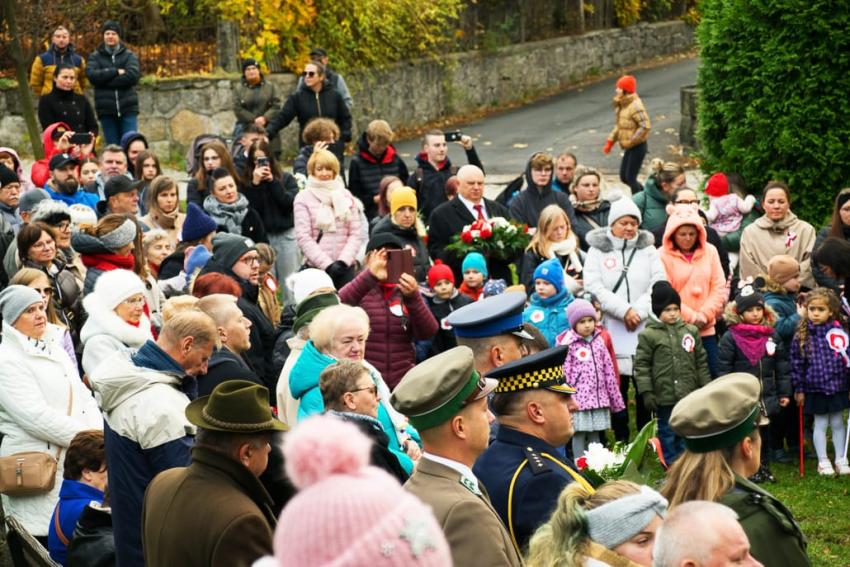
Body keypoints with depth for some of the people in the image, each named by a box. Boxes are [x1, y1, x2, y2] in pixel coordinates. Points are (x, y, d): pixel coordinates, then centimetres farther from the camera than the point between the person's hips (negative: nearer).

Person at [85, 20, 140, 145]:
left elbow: (133, 75, -9)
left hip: (127, 108, -1)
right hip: (106, 110, 1)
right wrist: (116, 72, -11)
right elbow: (91, 74, -8)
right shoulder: (95, 56, 10)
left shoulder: (129, 55, 8)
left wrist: (105, 80, -10)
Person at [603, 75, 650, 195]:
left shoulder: (635, 106, -20)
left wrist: (631, 141, -23)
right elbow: (618, 126, 19)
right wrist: (610, 141, 9)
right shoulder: (621, 105, 10)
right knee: (623, 177, 13)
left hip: (638, 146, -10)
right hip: (629, 148, 10)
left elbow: (645, 126, -27)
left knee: (630, 178, -7)